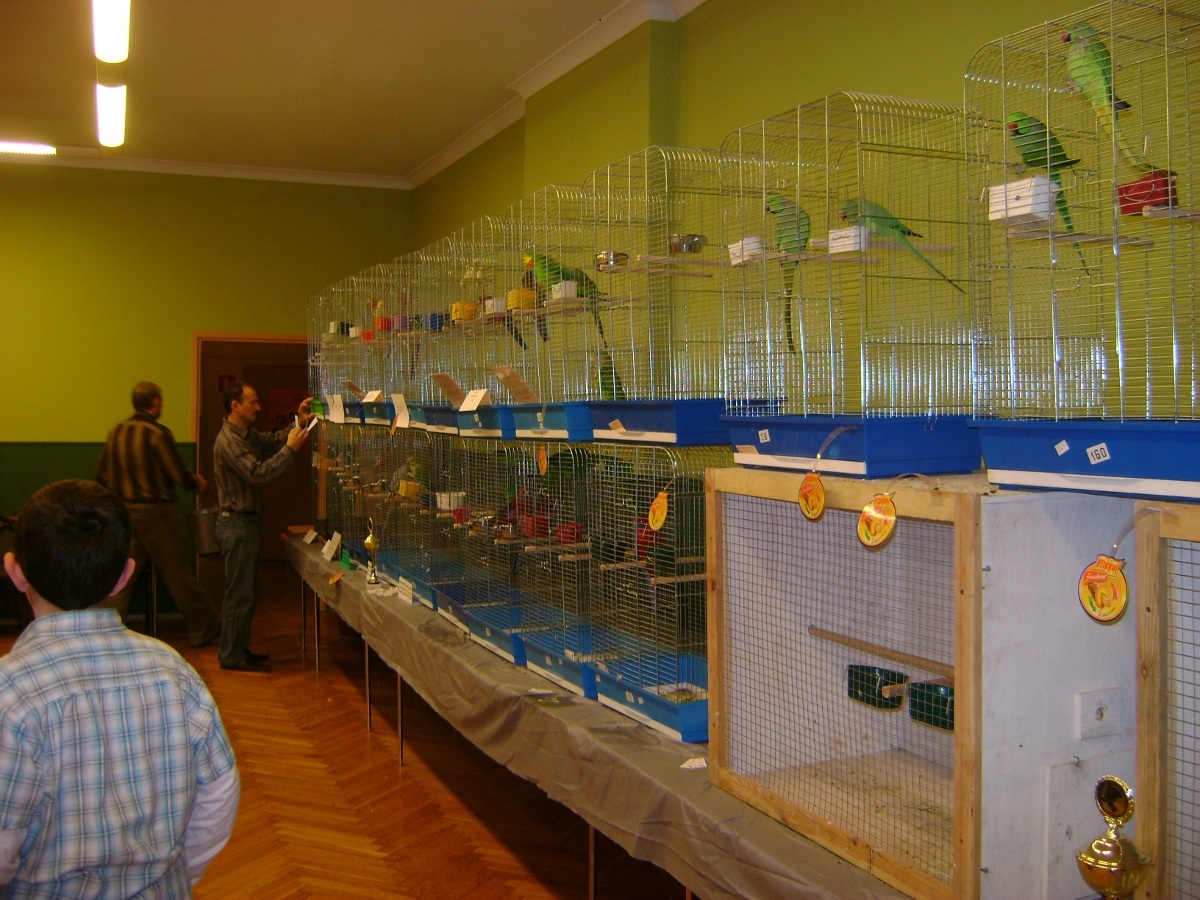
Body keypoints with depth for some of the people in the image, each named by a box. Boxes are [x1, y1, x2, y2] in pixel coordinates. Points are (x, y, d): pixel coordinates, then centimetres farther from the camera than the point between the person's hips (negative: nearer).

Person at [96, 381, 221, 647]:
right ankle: (203, 630, 16)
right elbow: (181, 477, -15)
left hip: (124, 513, 5)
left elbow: (101, 476, 11)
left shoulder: (116, 433, 4)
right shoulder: (158, 433, -14)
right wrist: (197, 481, 6)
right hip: (155, 513, -5)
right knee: (179, 575, 5)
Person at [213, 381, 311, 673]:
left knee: (243, 591, 16)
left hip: (246, 521, 11)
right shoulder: (229, 441, -19)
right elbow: (259, 474, -26)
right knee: (240, 593, -4)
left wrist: (299, 424, -1)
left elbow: (272, 440, 13)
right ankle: (233, 657, 4)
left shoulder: (246, 435, 13)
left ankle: (237, 650, 24)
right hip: (238, 523, -10)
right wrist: (290, 449, -23)